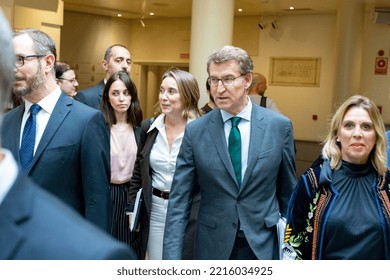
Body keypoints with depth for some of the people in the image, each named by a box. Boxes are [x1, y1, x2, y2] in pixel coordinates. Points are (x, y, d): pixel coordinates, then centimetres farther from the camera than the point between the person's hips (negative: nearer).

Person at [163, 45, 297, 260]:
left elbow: (288, 192, 3)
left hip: (263, 244, 0)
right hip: (213, 245, 0)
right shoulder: (195, 131, -6)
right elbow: (179, 200, -6)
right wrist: (172, 257, -13)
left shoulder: (279, 126, -5)